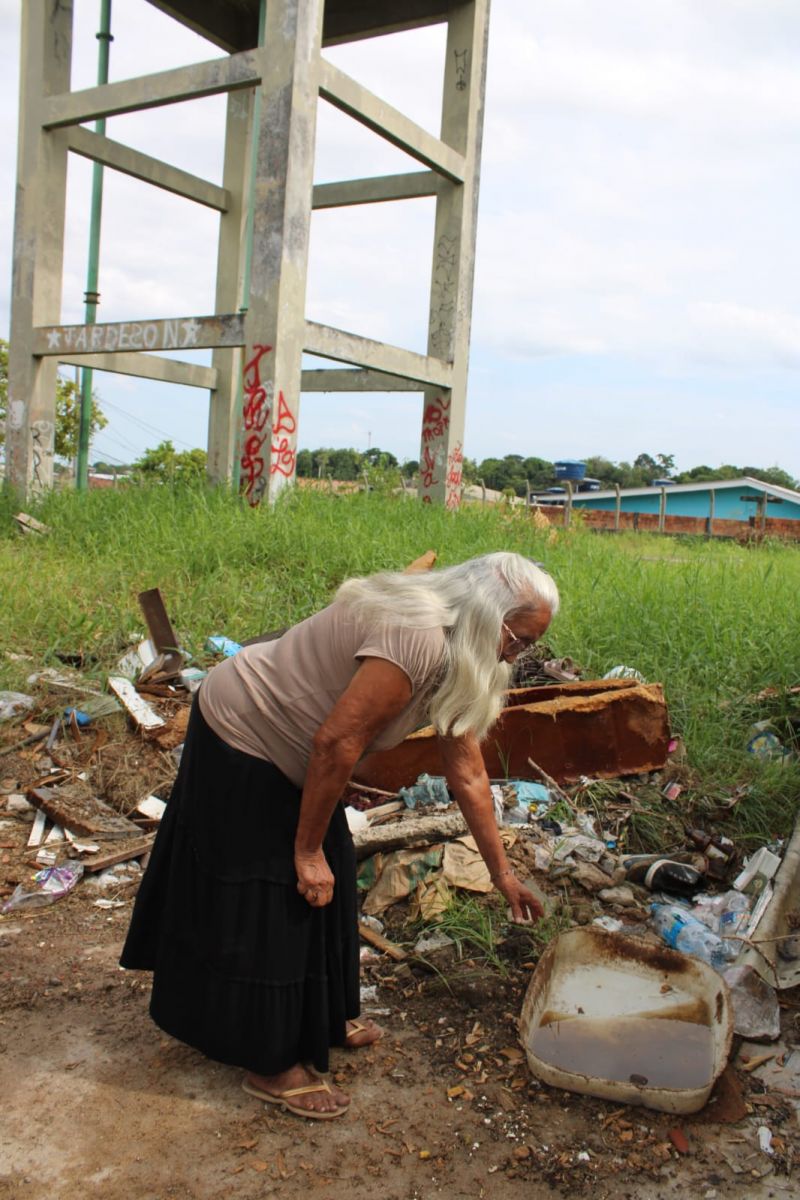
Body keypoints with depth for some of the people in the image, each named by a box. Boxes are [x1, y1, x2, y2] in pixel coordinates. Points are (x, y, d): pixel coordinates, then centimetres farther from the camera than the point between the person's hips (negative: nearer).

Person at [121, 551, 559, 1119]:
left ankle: (321, 1018, 38)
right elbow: (336, 741, -31)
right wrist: (308, 851, -20)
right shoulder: (417, 638, -31)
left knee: (326, 885, 17)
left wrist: (503, 873, 10)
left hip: (282, 754, 10)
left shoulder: (456, 659, 0)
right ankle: (272, 1065, 18)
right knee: (266, 903, 1)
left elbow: (468, 776, 6)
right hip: (238, 744, -9)